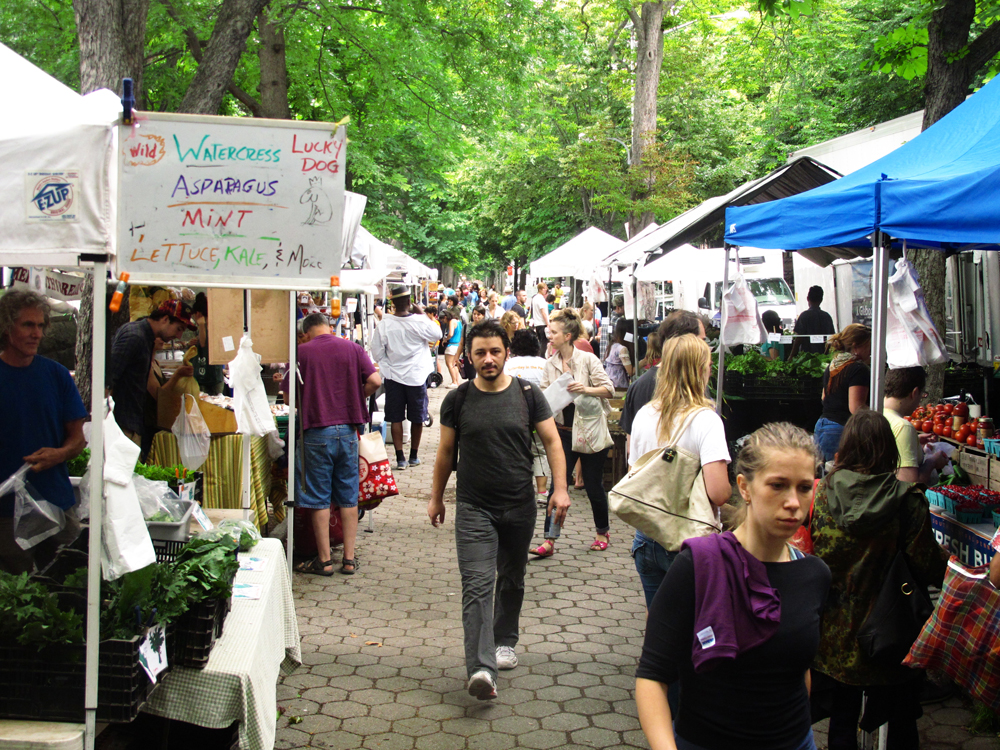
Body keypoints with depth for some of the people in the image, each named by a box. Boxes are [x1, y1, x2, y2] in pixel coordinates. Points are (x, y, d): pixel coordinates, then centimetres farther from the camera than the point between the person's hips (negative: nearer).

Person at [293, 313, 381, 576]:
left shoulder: (301, 352, -4)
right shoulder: (353, 348, 2)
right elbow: (375, 381, -4)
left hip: (316, 430, -3)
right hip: (348, 429, 3)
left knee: (318, 498, 6)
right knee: (348, 496, 11)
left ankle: (324, 560, 11)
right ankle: (349, 559, 14)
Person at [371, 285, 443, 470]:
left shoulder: (384, 324, -12)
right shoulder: (420, 322, -14)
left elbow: (377, 353, -5)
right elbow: (437, 334, 5)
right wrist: (422, 314, 7)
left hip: (393, 377, 0)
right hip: (416, 376, 0)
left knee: (396, 418, 8)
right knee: (417, 418, 14)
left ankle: (400, 458, 4)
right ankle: (414, 456, 22)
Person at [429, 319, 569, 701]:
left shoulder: (528, 394, -1)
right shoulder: (458, 400, -1)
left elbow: (551, 442, 2)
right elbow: (446, 452, 9)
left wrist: (559, 488, -8)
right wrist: (437, 497, 14)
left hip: (520, 506, 2)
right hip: (473, 508, -1)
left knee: (512, 579, 17)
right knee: (477, 585, -12)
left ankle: (504, 641, 39)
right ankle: (481, 668, -19)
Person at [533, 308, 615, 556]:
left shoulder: (588, 359, -8)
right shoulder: (550, 363, 5)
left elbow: (609, 389, -11)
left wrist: (586, 389, -25)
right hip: (564, 431, 3)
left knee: (593, 485, 8)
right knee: (557, 484, -3)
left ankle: (603, 531, 31)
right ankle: (549, 541, -1)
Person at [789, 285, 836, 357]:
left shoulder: (805, 315, -6)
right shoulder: (827, 316, 8)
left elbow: (799, 338, -8)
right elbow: (832, 336, 14)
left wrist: (791, 356, -2)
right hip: (824, 355, 5)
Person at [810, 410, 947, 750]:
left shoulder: (822, 493, -9)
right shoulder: (907, 500, -14)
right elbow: (929, 566, -11)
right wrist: (948, 560, 10)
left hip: (835, 630, 2)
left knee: (843, 713, 17)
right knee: (901, 721, 16)